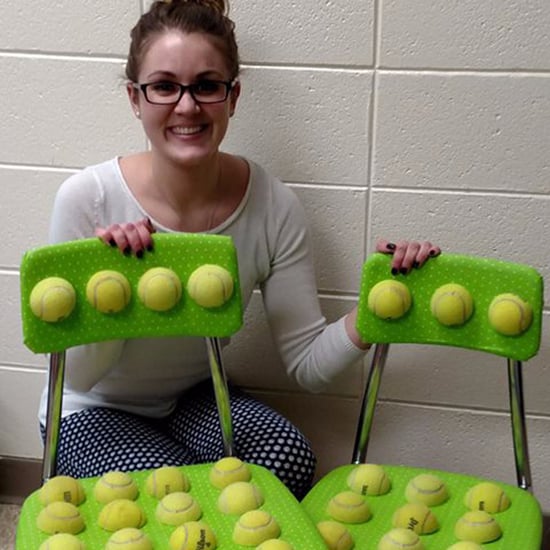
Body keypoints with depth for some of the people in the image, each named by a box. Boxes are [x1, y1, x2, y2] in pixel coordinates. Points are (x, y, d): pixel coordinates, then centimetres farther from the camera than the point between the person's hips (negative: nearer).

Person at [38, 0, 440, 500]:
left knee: (289, 455, -27)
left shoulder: (273, 206, -16)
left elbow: (308, 365, -12)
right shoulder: (88, 197, -22)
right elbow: (79, 374, -16)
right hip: (94, 414, -2)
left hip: (196, 400, 2)